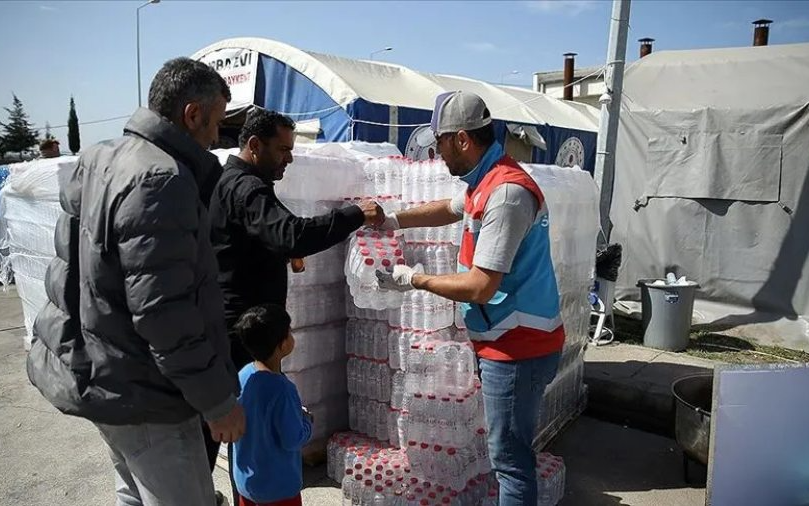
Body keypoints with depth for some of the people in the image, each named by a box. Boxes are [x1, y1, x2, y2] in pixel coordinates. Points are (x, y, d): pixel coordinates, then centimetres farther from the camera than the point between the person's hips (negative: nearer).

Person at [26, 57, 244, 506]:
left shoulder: (99, 158, 6)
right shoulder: (161, 181, -25)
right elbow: (164, 313, -27)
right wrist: (217, 400, -19)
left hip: (93, 371, 10)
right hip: (139, 390, -10)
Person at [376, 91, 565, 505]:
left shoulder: (506, 193, -24)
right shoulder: (486, 182, 8)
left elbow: (480, 287, -26)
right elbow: (449, 209, 30)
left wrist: (414, 280, -13)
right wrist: (393, 220, 20)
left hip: (517, 348, -10)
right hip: (505, 342, 10)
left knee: (509, 457, 3)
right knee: (510, 451, 21)